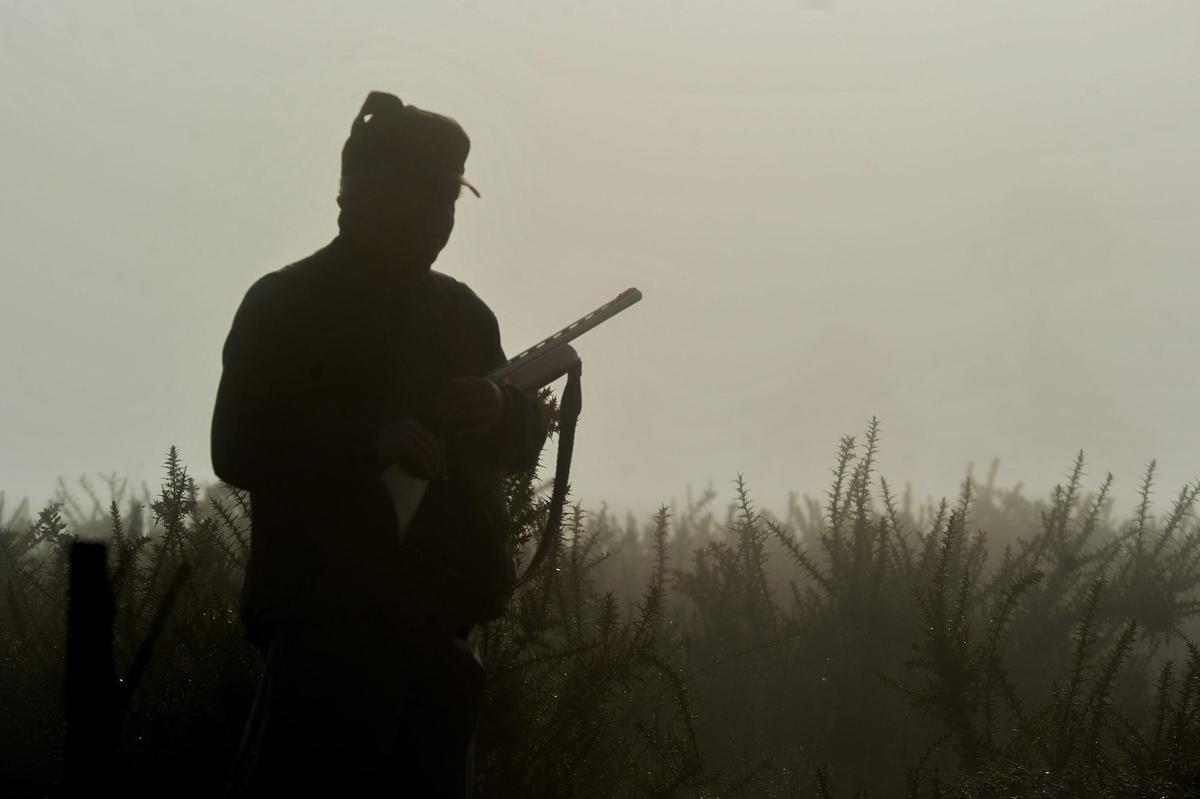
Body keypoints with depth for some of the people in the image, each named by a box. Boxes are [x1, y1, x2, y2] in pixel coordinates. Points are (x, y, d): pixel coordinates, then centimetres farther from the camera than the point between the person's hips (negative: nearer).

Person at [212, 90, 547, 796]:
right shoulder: (285, 306, -2)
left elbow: (524, 446, 19)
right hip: (327, 624, -6)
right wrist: (368, 441, -25)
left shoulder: (461, 312, 15)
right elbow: (238, 448, -12)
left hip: (439, 622, 6)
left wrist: (503, 412, -5)